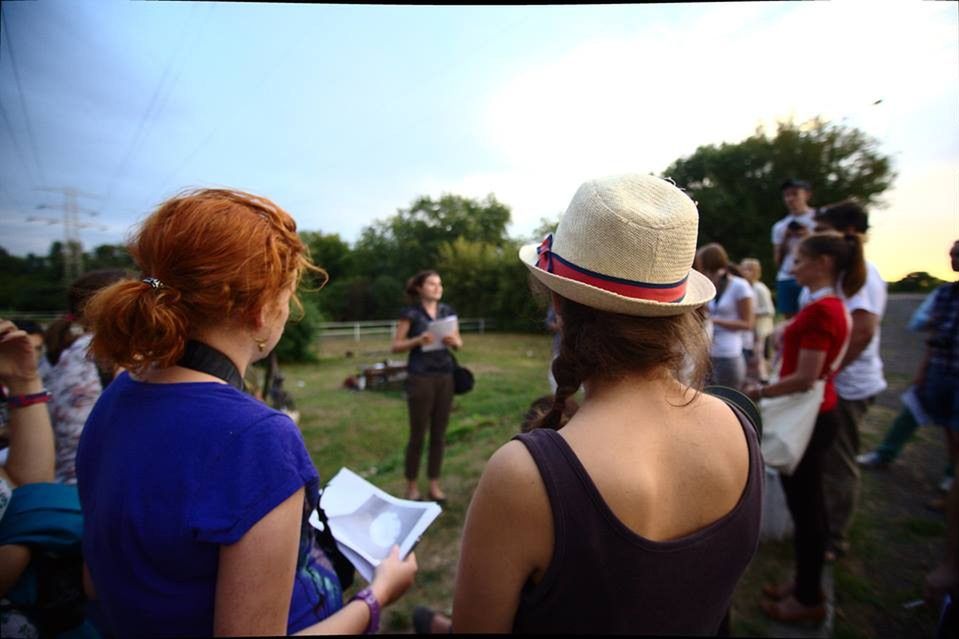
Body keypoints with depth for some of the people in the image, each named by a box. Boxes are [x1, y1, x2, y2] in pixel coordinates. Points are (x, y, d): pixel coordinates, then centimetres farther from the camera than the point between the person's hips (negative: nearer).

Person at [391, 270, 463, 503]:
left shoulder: (448, 311, 8)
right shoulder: (410, 313, -4)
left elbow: (459, 342, 13)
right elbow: (396, 346, -3)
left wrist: (454, 341, -9)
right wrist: (418, 340, -20)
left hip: (445, 376, 4)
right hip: (420, 378, -4)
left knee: (439, 433, 9)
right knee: (418, 434, 4)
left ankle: (434, 484, 22)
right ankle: (411, 485, 21)